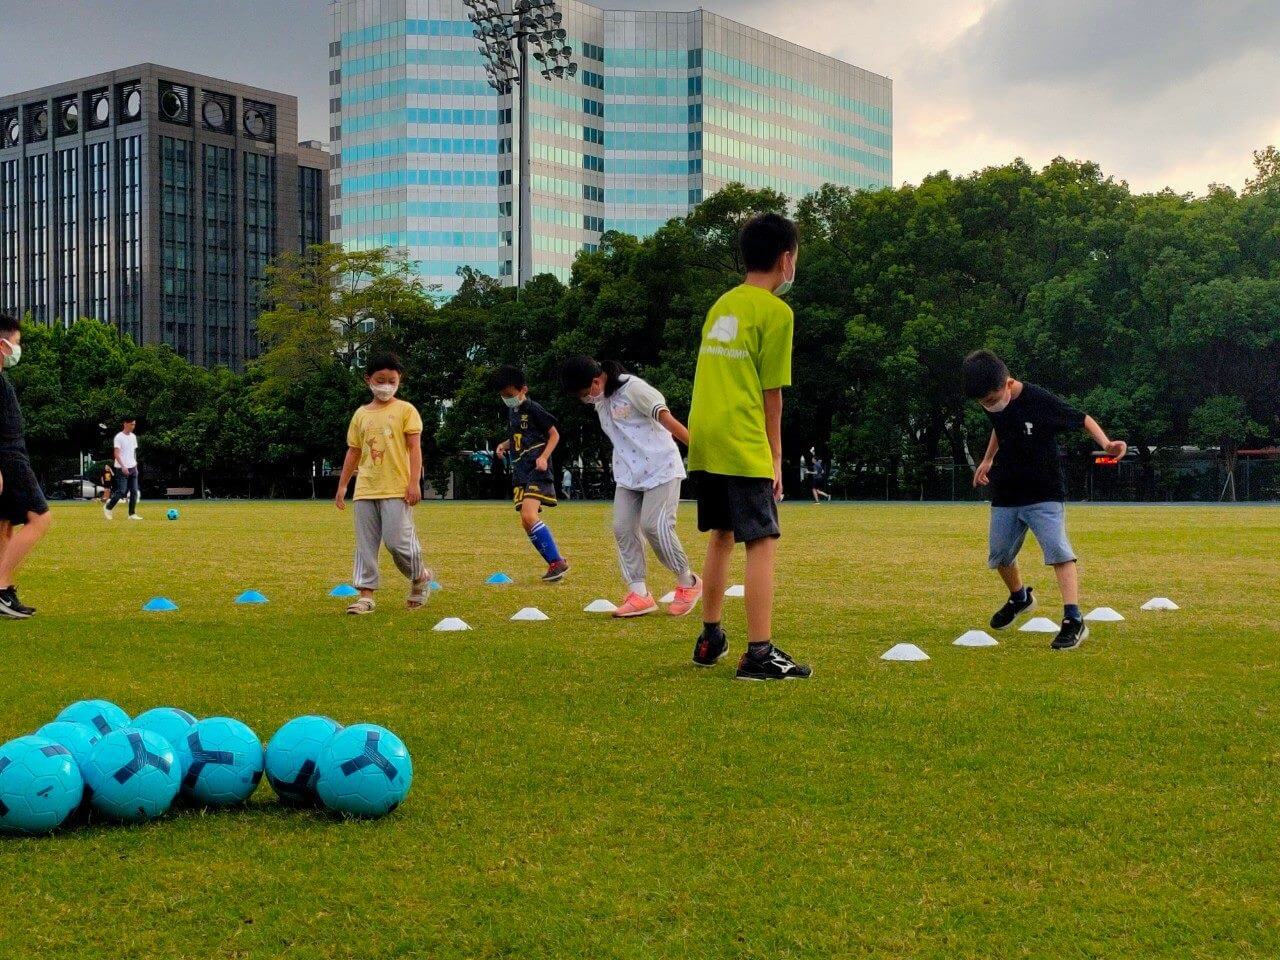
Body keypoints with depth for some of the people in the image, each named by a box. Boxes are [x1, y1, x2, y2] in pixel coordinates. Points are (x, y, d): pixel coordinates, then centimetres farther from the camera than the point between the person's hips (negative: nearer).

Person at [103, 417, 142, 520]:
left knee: (134, 492, 1)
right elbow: (116, 454, -16)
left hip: (132, 468, 7)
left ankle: (132, 514, 4)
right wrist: (123, 466, -25)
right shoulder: (119, 437, -10)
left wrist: (135, 466, 15)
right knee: (121, 492, -7)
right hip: (122, 469, -7)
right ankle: (108, 507, 14)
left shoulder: (133, 437, 12)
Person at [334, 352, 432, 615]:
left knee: (397, 539, -9)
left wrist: (414, 482, -12)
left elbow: (415, 448, -4)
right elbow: (353, 452, 17)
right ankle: (366, 593, 6)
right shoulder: (361, 414, 13)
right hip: (365, 489, 5)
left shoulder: (405, 410, 1)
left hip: (397, 488, -5)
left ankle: (420, 577, 17)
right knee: (365, 542, 3)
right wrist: (342, 485, 15)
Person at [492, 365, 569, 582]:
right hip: (519, 472, 9)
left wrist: (543, 457, -18)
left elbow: (554, 435, -4)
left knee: (529, 516, -23)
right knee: (526, 522, 3)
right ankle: (554, 564, 9)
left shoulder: (533, 409, -6)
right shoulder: (511, 412, 17)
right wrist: (504, 445, 10)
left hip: (536, 470, -9)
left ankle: (558, 562, -19)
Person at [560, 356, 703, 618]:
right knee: (623, 528, -3)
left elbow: (667, 419, -22)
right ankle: (639, 594, -1)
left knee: (655, 526, -14)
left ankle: (688, 584, 5)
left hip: (660, 467, -8)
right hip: (627, 473, 8)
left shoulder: (633, 388, -18)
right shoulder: (599, 399, 7)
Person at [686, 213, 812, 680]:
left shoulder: (721, 304, 16)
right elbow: (771, 394, -6)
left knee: (721, 535, 19)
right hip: (743, 447, -8)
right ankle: (759, 654, -10)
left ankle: (710, 639, 26)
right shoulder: (776, 312, -6)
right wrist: (776, 457, 2)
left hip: (704, 441, 8)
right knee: (763, 542, -6)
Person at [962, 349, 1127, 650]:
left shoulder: (1040, 401, -23)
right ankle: (1019, 597, 42)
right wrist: (988, 460, 20)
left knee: (1058, 550, -20)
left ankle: (1074, 621, -22)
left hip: (1045, 493, -6)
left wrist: (1106, 443, -28)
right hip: (1005, 494, 6)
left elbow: (1083, 419, -13)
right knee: (1000, 555, 13)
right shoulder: (993, 404, -5)